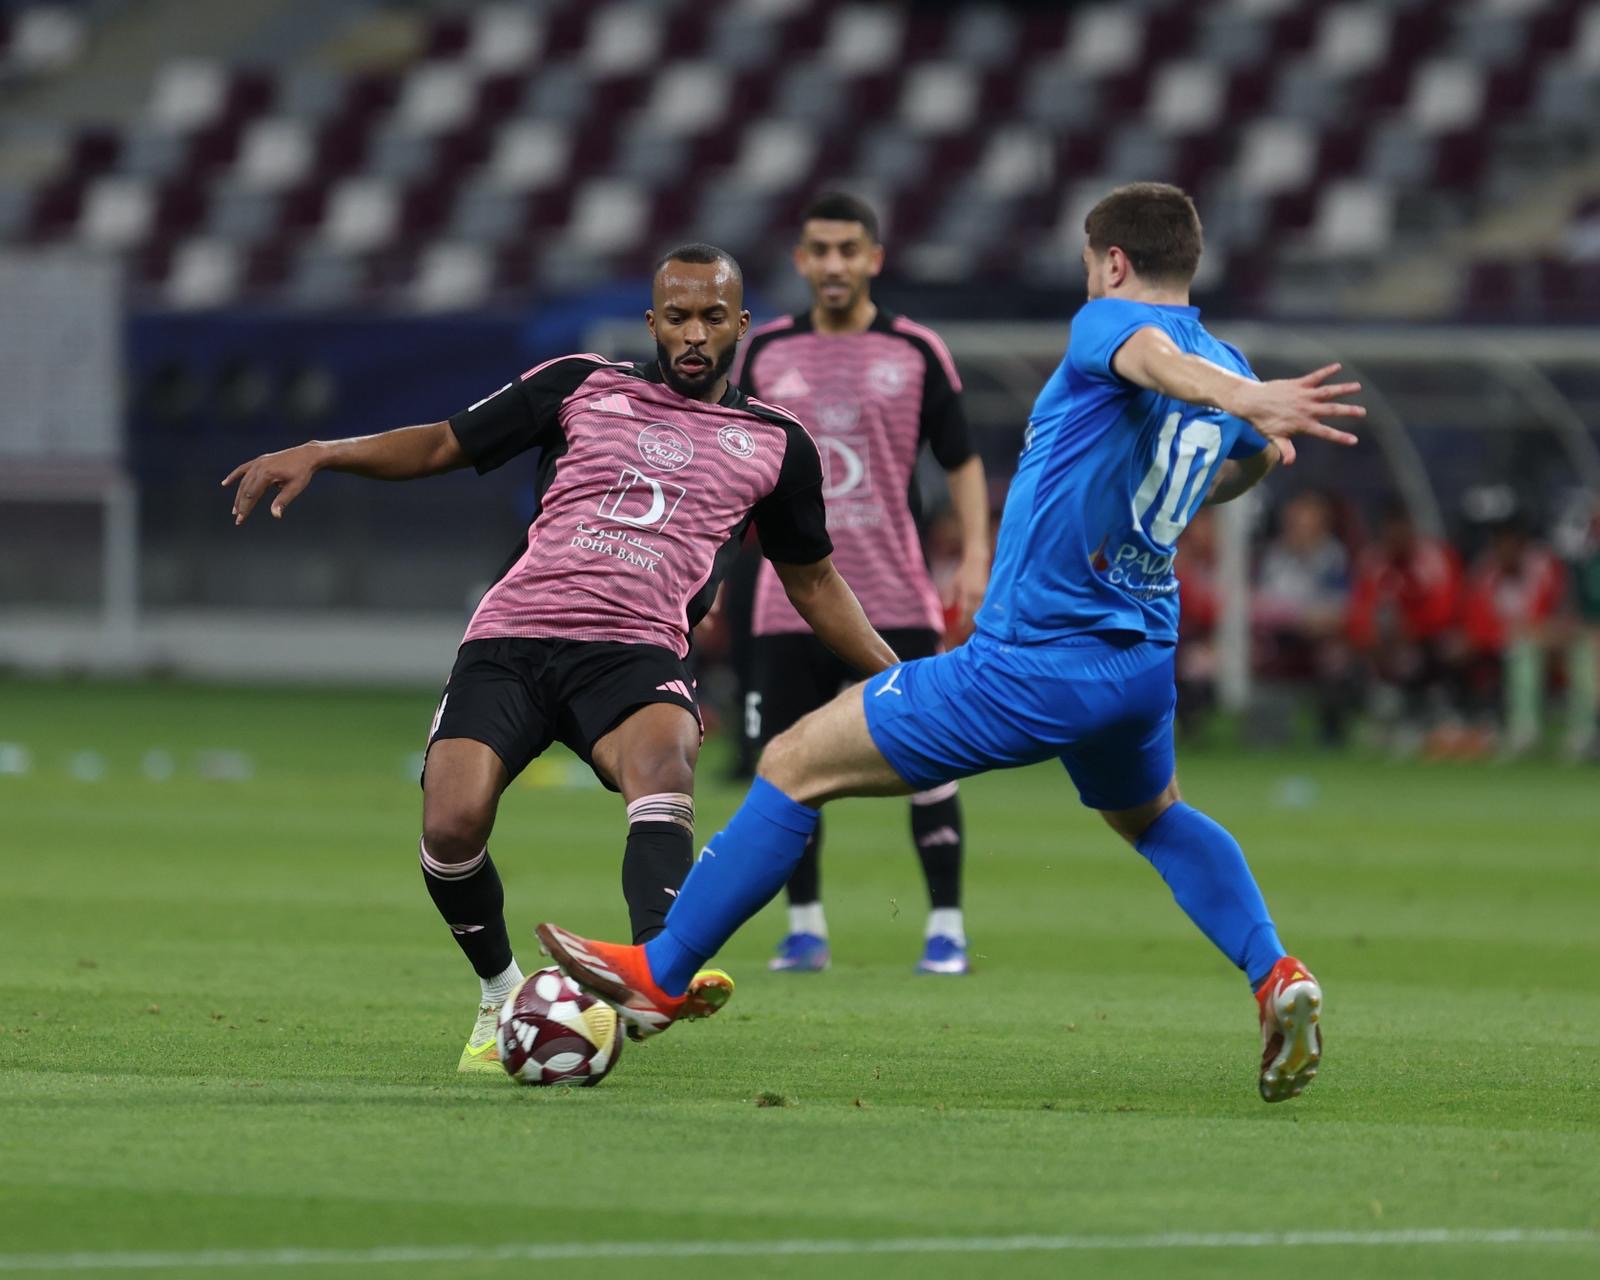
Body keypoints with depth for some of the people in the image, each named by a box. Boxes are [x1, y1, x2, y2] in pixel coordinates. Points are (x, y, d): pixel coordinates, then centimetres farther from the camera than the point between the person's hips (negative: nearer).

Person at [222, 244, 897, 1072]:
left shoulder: (776, 445, 16)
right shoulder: (582, 388, 13)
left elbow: (812, 582, 28)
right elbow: (443, 446, 16)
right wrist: (321, 454, 2)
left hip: (634, 653, 0)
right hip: (510, 641, 0)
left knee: (665, 755, -37)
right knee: (451, 826, -21)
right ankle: (501, 995, 8)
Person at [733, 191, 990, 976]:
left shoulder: (916, 353, 2)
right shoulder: (766, 352, 7)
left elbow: (961, 461, 5)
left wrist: (975, 555, -8)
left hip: (898, 601, -2)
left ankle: (946, 929, 4)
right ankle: (805, 928, 12)